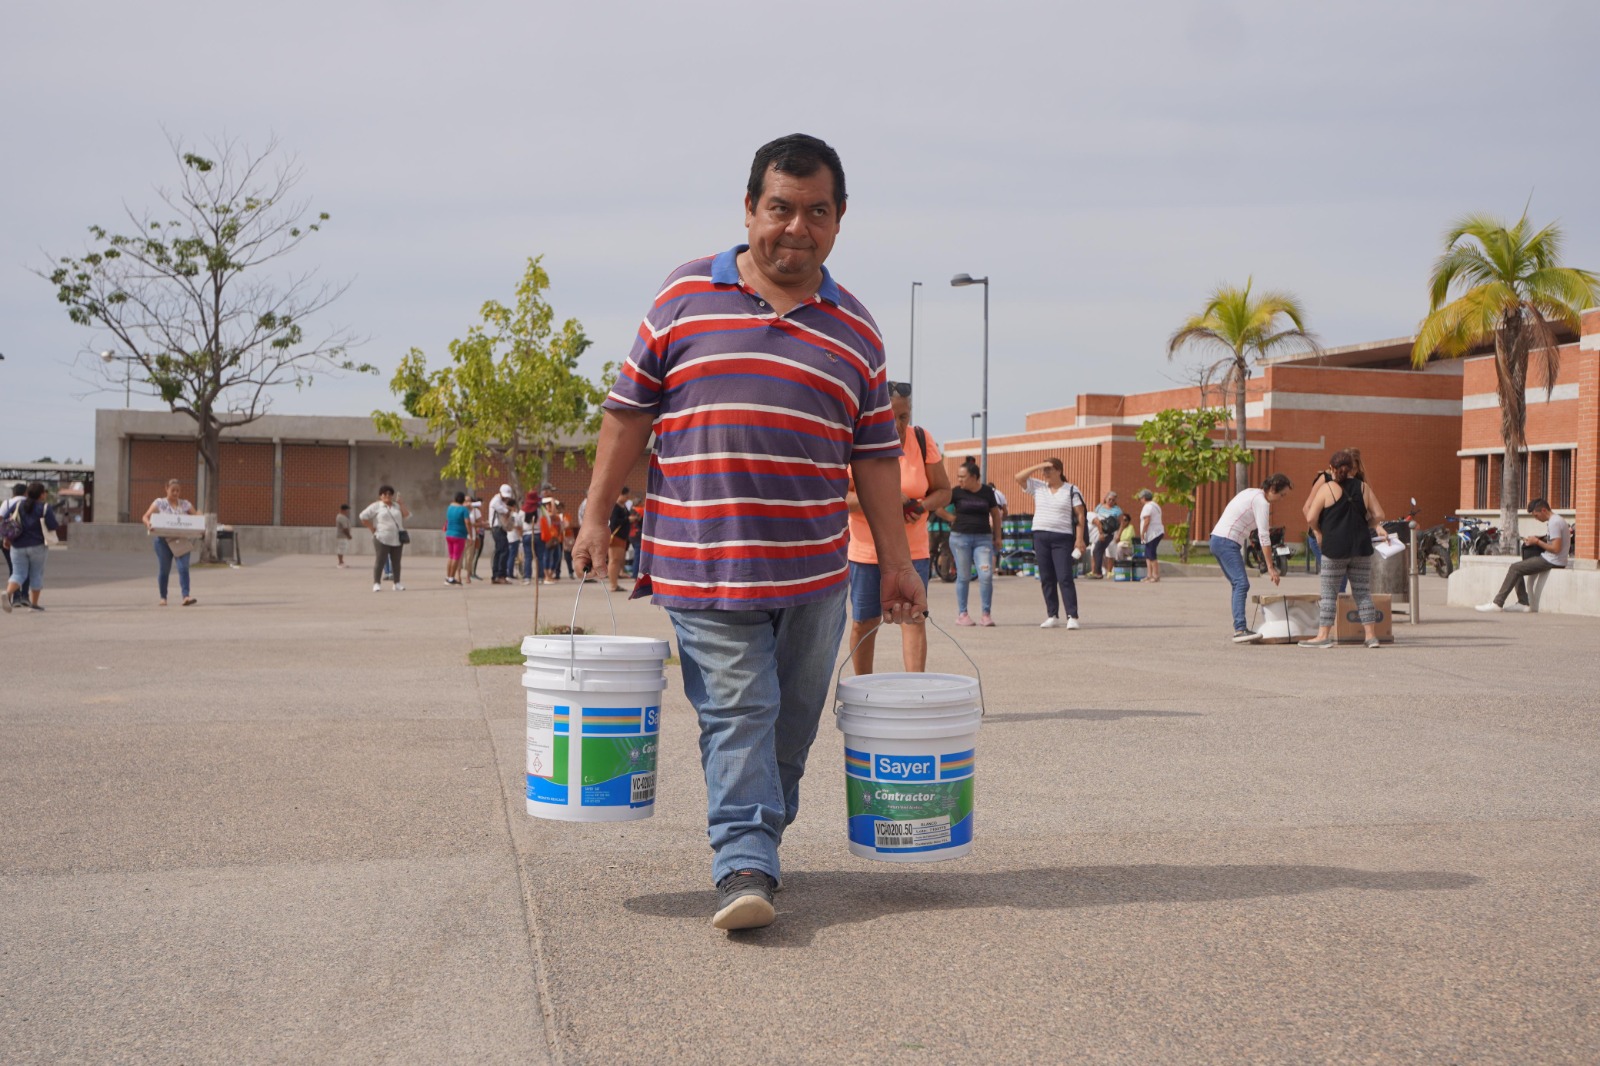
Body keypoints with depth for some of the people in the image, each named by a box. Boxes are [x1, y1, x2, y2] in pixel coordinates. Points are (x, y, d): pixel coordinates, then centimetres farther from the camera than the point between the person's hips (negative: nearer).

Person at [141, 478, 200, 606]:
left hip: (182, 541, 1)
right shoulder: (159, 503, 6)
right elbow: (145, 517, 0)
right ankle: (163, 598, 16)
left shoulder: (186, 504, 11)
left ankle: (186, 596, -20)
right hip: (164, 540, -1)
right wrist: (148, 524, -23)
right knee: (163, 570, 5)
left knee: (183, 568, -13)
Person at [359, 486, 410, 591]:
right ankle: (377, 584, -2)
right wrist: (373, 529, -6)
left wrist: (400, 503, 0)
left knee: (396, 562, 7)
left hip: (397, 539, 4)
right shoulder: (376, 506, 1)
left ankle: (397, 583, 14)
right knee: (380, 561, -6)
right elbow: (363, 517, -3)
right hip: (382, 539, -4)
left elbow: (407, 515, 3)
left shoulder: (397, 506, 14)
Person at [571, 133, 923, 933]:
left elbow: (875, 455, 12)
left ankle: (757, 846, 25)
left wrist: (896, 559, 9)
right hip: (700, 561, -3)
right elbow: (629, 410, 7)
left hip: (812, 572, 3)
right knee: (736, 715, -7)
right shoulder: (685, 296, 5)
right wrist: (596, 516, 3)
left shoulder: (854, 329, 11)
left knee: (789, 724, 10)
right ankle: (744, 867, -6)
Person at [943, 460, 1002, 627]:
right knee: (963, 577, 4)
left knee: (986, 576, -9)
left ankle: (986, 614, 0)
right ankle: (962, 614, 13)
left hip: (983, 538, 1)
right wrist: (950, 517, -2)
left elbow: (995, 513, 14)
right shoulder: (956, 492, -1)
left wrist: (997, 537, 15)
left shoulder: (987, 491, 3)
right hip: (960, 537, -1)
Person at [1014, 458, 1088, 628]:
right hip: (1040, 536, 4)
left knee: (1065, 578, -10)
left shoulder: (1071, 490, 0)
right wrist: (1038, 467, -3)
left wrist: (1080, 539, -12)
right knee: (1046, 579, 5)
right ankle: (1052, 616, 12)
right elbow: (1019, 477, 4)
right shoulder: (1037, 487, 12)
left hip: (1062, 539, -4)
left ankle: (1072, 616, -12)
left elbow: (1080, 515, -3)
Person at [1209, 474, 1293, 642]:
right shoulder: (1262, 502, -11)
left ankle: (1239, 627, 17)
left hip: (1217, 539, 10)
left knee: (1238, 584, 15)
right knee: (1242, 584, -18)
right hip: (1227, 542, -10)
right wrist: (1270, 567, -16)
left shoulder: (1252, 493, 18)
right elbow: (1264, 536, -16)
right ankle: (1240, 630, -29)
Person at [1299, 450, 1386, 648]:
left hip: (1334, 548, -4)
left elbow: (1311, 518, -6)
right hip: (1362, 548, 4)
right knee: (1363, 593, 8)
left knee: (1328, 593, 3)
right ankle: (1371, 635, 8)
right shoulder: (1363, 487, 6)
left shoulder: (1326, 488, -4)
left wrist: (1319, 531, 11)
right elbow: (1379, 515, 5)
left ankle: (1324, 635, 2)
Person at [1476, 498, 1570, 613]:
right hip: (1551, 559, 11)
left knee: (1514, 568, -12)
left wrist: (1537, 542, -12)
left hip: (1552, 561, -11)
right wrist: (1536, 540, 8)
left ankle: (1497, 603, -12)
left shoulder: (1554, 523, -18)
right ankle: (1523, 603, 6)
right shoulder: (1557, 519, 15)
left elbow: (1556, 548, -23)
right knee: (1517, 569, 13)